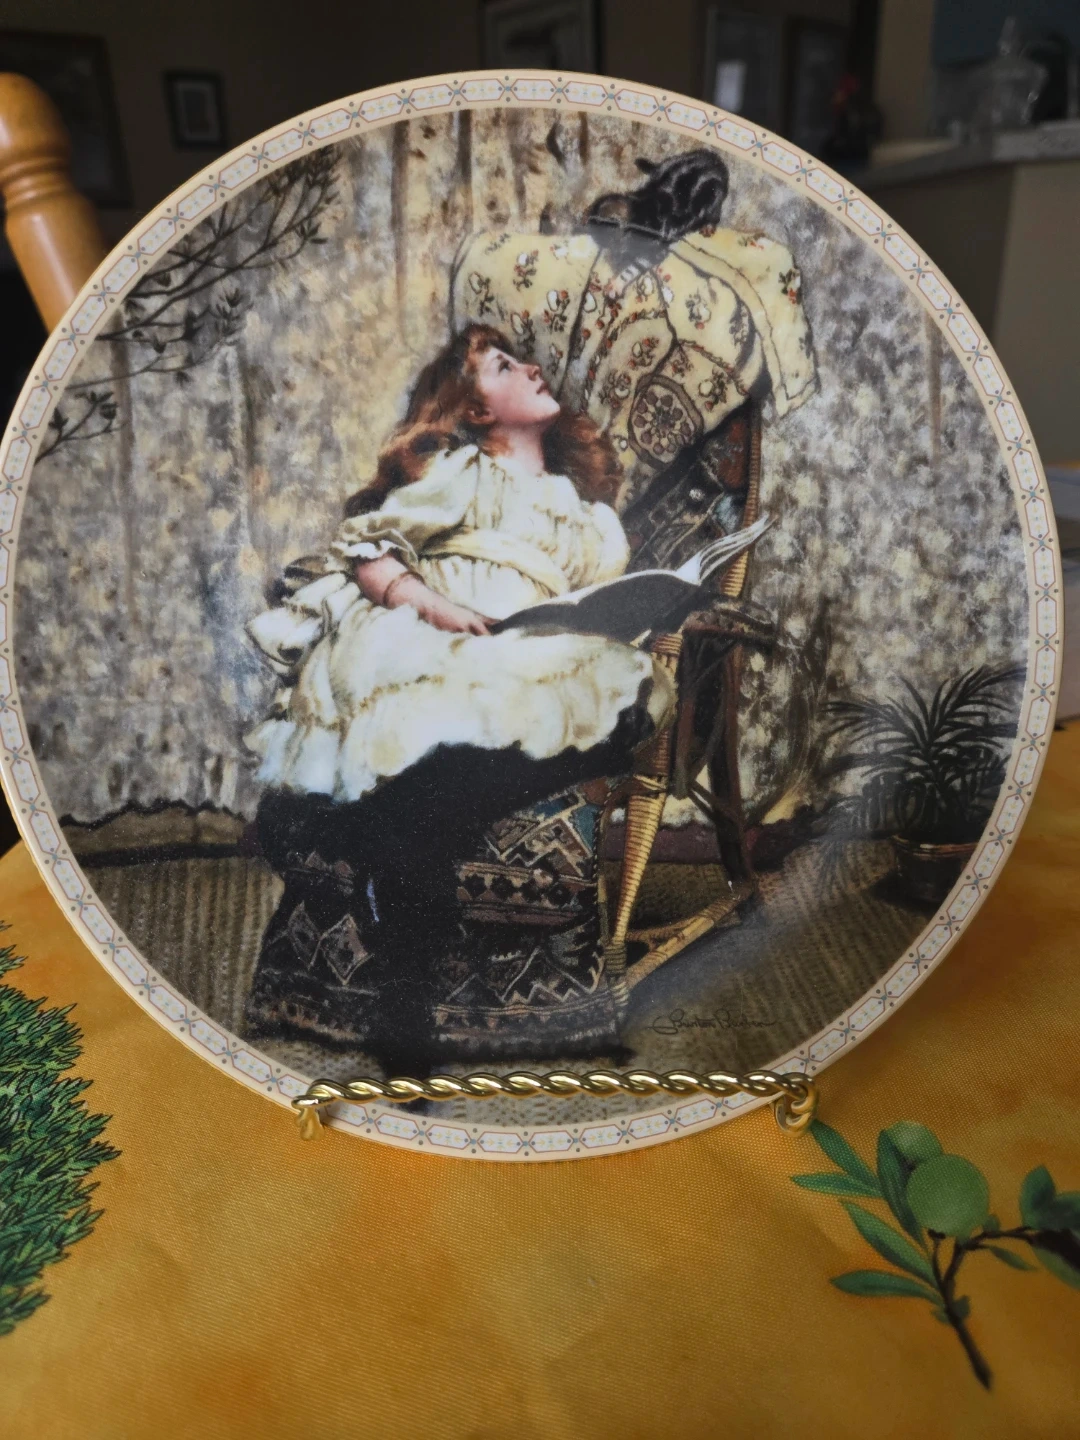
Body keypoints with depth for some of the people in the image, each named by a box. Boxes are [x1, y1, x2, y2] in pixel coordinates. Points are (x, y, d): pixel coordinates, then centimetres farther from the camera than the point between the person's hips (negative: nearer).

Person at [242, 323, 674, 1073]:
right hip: (430, 656, -3)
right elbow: (362, 548, 8)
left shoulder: (588, 512, 33)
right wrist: (431, 603, -10)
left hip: (543, 670, 4)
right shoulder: (461, 469, 20)